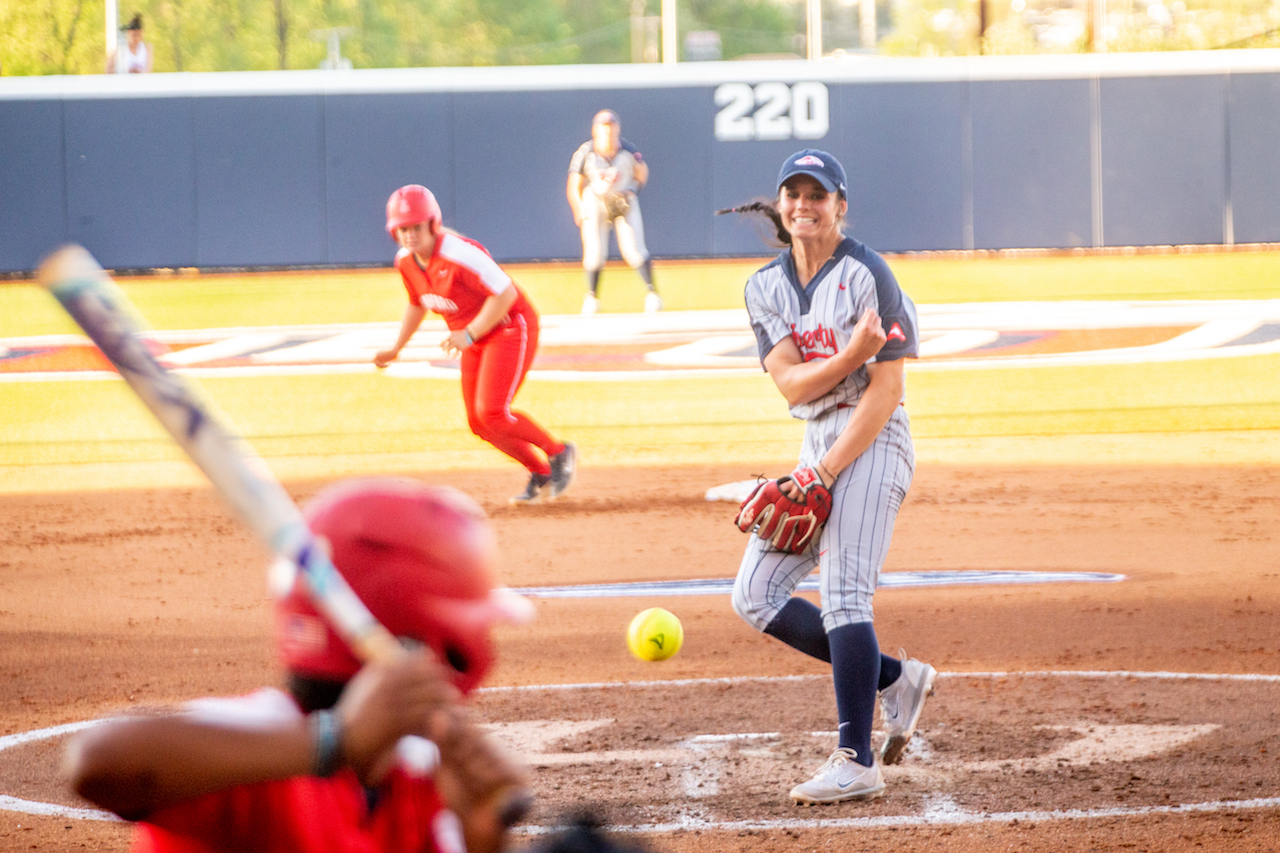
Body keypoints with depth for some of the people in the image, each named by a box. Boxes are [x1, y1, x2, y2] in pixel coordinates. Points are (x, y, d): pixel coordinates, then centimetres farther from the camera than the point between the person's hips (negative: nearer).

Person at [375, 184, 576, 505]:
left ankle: (558, 452, 2)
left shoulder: (458, 253, -28)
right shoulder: (406, 261, -2)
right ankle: (541, 473, 21)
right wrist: (396, 349, 16)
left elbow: (505, 293, -28)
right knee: (478, 423, 5)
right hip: (474, 340, 9)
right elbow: (417, 304, 19)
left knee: (491, 412, -19)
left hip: (510, 328, -9)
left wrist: (469, 334, -29)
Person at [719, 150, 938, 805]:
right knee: (755, 596, 4)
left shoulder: (865, 274, -10)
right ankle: (894, 679, 15)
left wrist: (826, 470, -18)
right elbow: (791, 384, -4)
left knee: (844, 596, -18)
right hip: (818, 445, 8)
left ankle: (857, 762, -17)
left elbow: (885, 389, -13)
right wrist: (851, 355, -24)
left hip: (871, 440, -8)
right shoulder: (766, 286, 9)